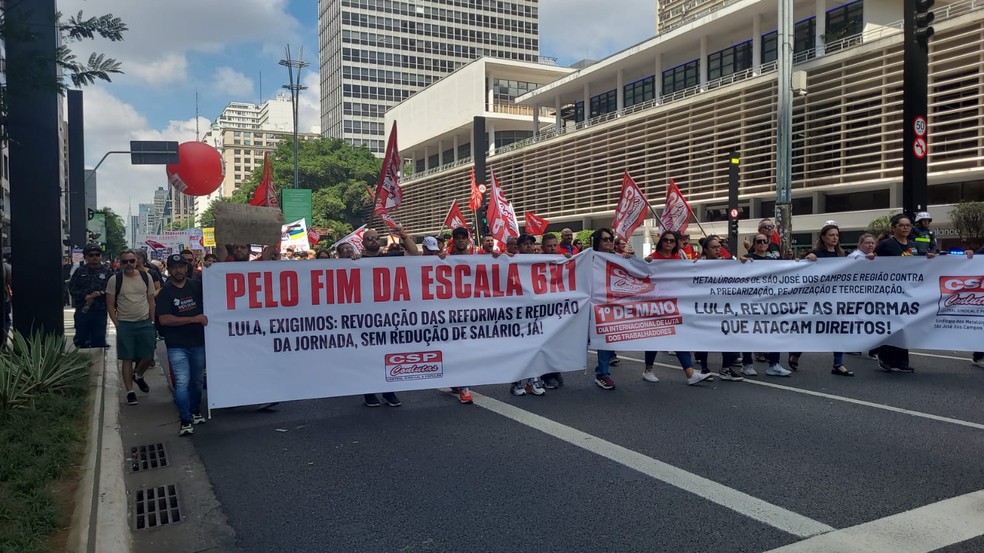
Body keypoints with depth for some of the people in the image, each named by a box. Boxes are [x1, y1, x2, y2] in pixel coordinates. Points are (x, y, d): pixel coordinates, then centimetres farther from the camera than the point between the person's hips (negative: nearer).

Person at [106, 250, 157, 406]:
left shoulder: (146, 277, 4)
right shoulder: (114, 280, -3)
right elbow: (110, 305, 0)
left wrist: (152, 322, 5)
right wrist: (117, 324, -6)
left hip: (145, 323, 2)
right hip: (125, 324, -2)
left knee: (148, 356, 5)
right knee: (127, 359, 3)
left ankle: (137, 375, 36)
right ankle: (130, 392, 10)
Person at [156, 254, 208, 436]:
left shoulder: (197, 286, 5)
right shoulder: (165, 293, -3)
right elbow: (164, 319, -12)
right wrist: (193, 319, -18)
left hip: (198, 342, 3)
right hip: (177, 346, -3)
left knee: (196, 381, 16)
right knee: (182, 382, -12)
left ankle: (195, 412, 34)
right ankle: (185, 421, -5)